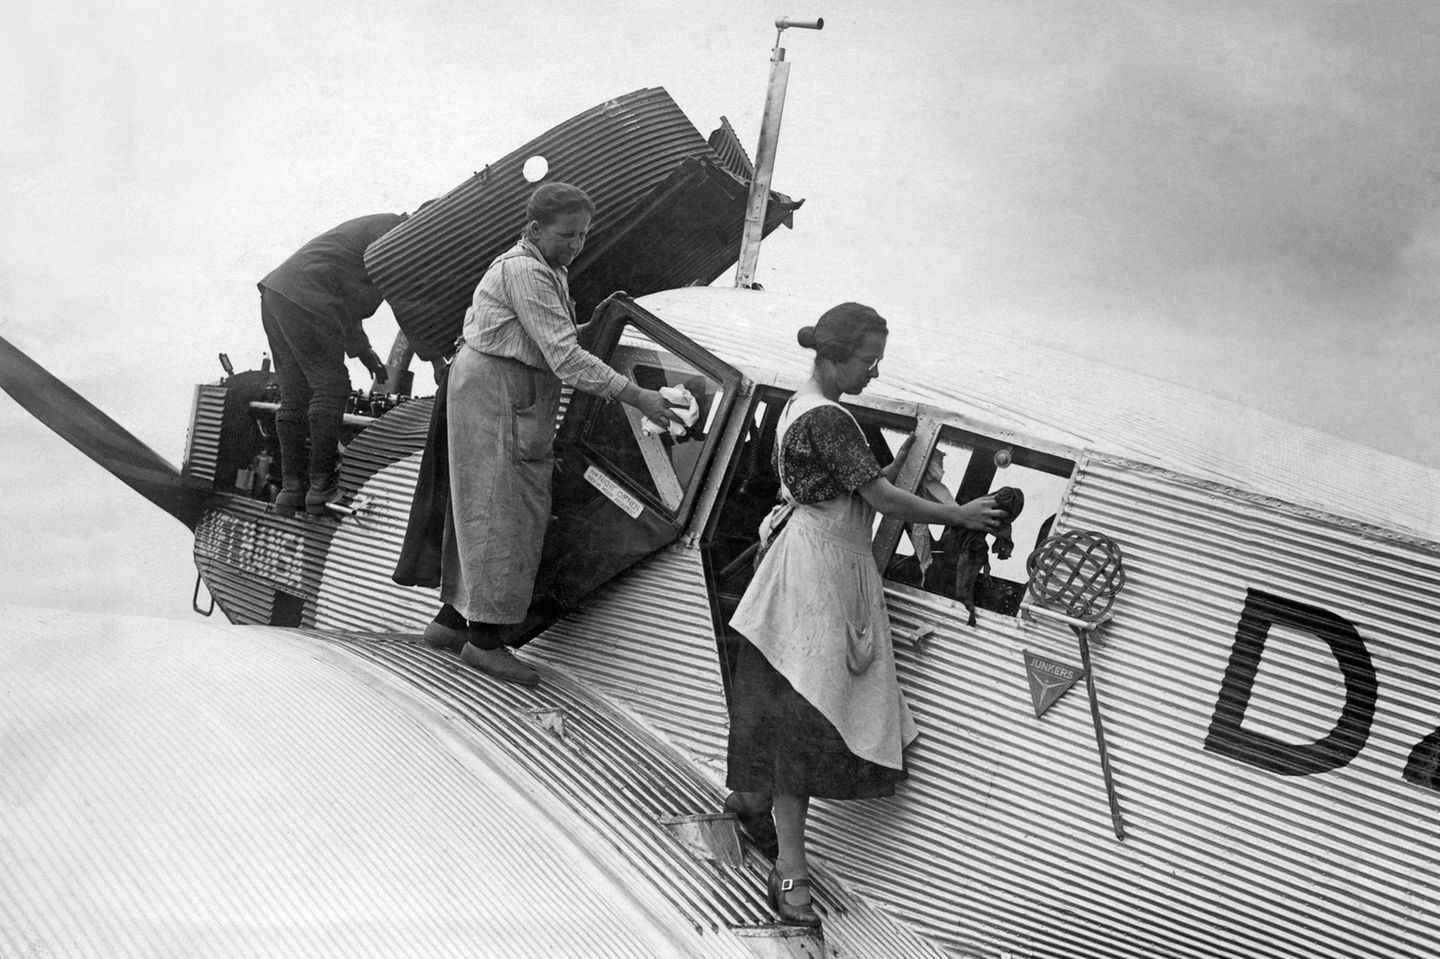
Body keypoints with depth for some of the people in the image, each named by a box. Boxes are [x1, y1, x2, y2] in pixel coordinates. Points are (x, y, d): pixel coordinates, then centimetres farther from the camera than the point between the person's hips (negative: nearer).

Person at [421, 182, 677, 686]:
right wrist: (637, 397, -27)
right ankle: (485, 639, -3)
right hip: (495, 389, -10)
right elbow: (565, 358, -25)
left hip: (518, 396, 10)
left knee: (482, 510, 14)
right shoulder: (524, 272, -18)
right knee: (502, 512, -8)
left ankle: (452, 619, 23)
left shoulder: (550, 271, 15)